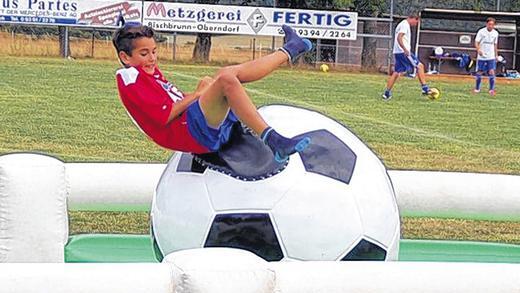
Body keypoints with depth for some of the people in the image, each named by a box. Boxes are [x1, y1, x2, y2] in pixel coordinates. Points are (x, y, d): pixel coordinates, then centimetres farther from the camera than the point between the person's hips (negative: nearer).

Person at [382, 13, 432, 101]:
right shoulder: (405, 25, -9)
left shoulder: (402, 24, 21)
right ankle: (425, 88, -6)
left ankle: (387, 93, 6)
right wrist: (405, 49, -28)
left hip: (397, 53, 10)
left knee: (396, 73, 10)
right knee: (420, 66, -4)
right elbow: (399, 38, -22)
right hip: (403, 52, -10)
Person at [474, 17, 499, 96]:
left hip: (491, 57, 2)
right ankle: (477, 88, 19)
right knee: (479, 73, 4)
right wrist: (478, 49, -28)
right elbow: (476, 42, -10)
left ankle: (492, 89, -3)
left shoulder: (495, 33, 5)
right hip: (481, 56, -2)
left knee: (491, 72, -8)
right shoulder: (481, 31, -7)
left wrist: (496, 55, 14)